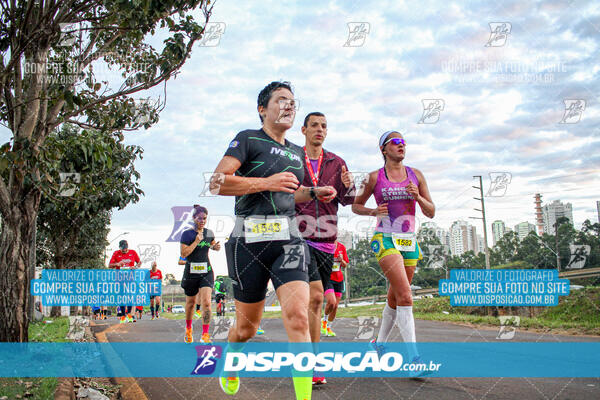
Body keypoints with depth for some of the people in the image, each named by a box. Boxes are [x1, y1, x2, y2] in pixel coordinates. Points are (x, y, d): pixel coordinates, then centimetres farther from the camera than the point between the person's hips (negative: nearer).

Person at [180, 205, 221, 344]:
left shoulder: (209, 233, 5)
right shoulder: (187, 234, -7)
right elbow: (183, 254, -14)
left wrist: (216, 247, 3)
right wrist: (196, 241, -21)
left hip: (206, 272, 2)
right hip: (191, 272, -2)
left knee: (206, 303, -13)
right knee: (190, 302, 15)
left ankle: (205, 335, -8)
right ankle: (188, 328, 42)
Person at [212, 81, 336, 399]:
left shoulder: (296, 152, 21)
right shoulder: (248, 139, 1)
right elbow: (217, 183, -11)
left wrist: (314, 193, 18)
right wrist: (267, 183, -17)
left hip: (288, 240, 4)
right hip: (249, 241, -4)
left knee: (298, 317, -16)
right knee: (246, 327, 9)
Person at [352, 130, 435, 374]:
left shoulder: (416, 175, 10)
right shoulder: (375, 177, 1)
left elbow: (431, 213, 9)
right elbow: (356, 205, 11)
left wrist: (418, 196, -10)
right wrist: (374, 212, -9)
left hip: (409, 241, 5)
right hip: (385, 239, -4)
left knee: (395, 298, 12)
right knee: (405, 296, -18)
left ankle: (379, 344, 31)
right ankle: (413, 356, -18)